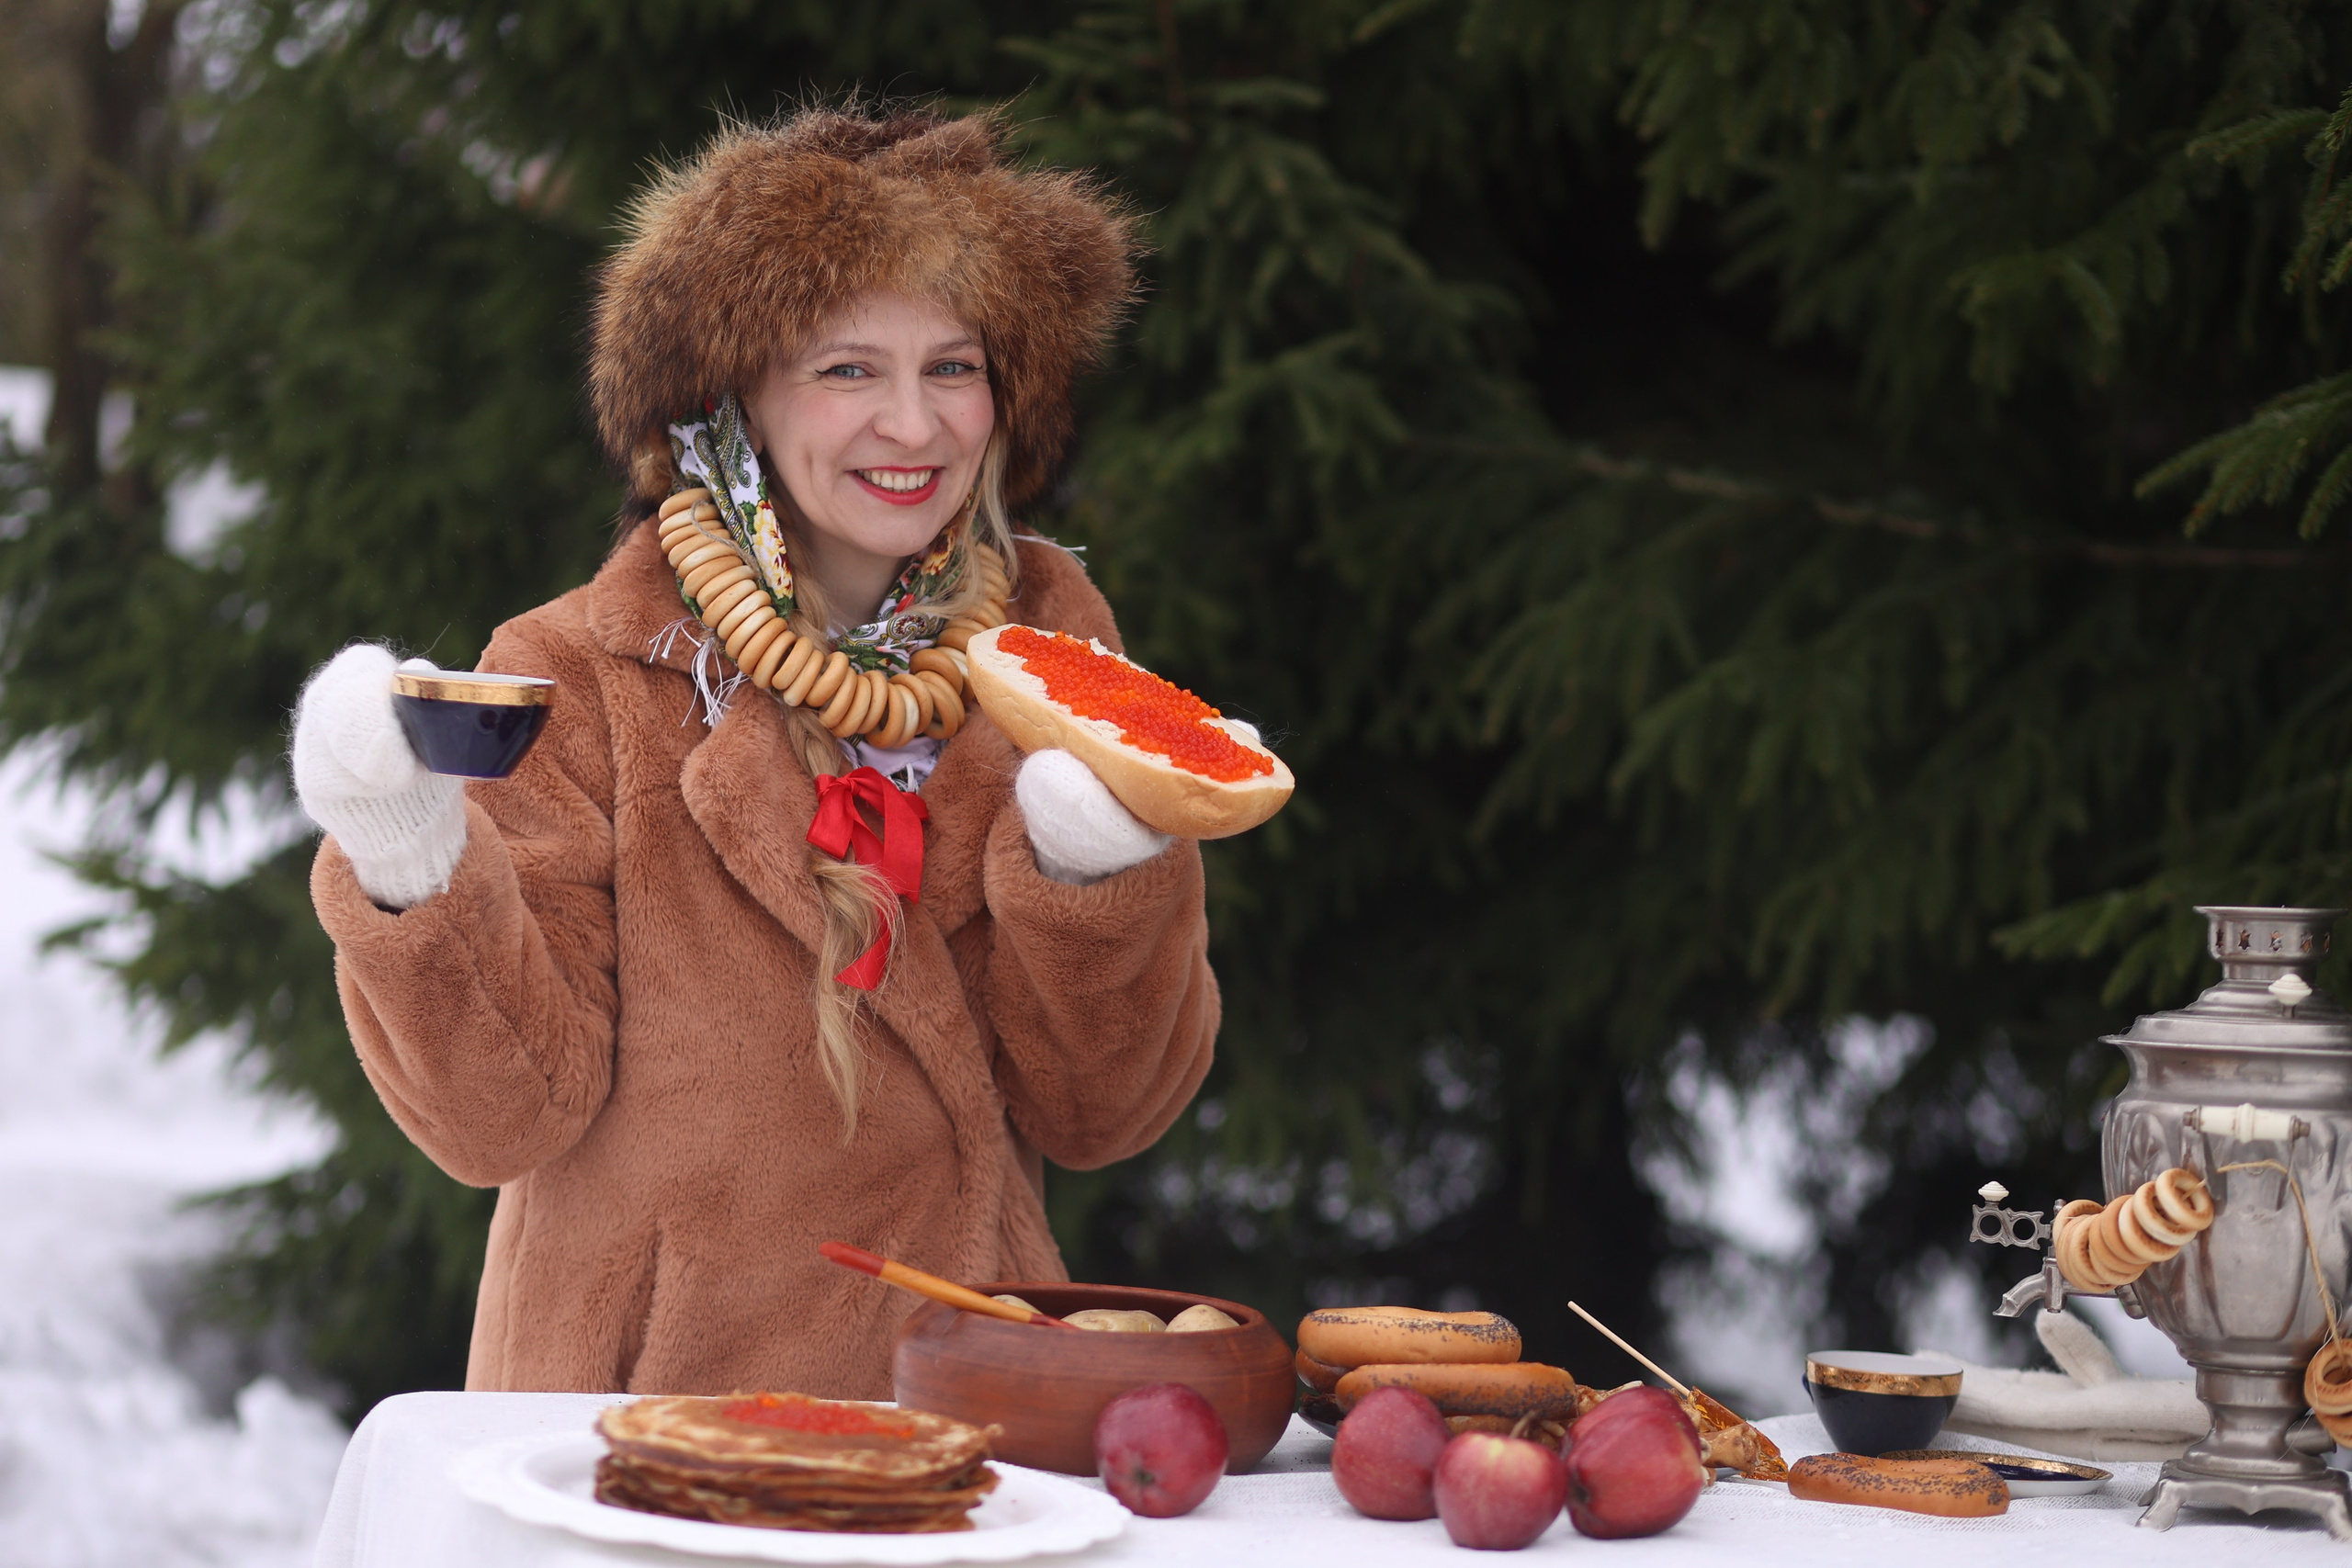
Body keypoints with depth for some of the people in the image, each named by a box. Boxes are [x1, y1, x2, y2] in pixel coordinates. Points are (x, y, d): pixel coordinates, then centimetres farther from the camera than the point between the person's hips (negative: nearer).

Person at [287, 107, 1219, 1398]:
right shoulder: (581, 680, -3)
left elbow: (1096, 1116, 5)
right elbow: (506, 1113, -6)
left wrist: (1093, 873, -11)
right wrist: (417, 885, -20)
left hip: (955, 1389, 3)